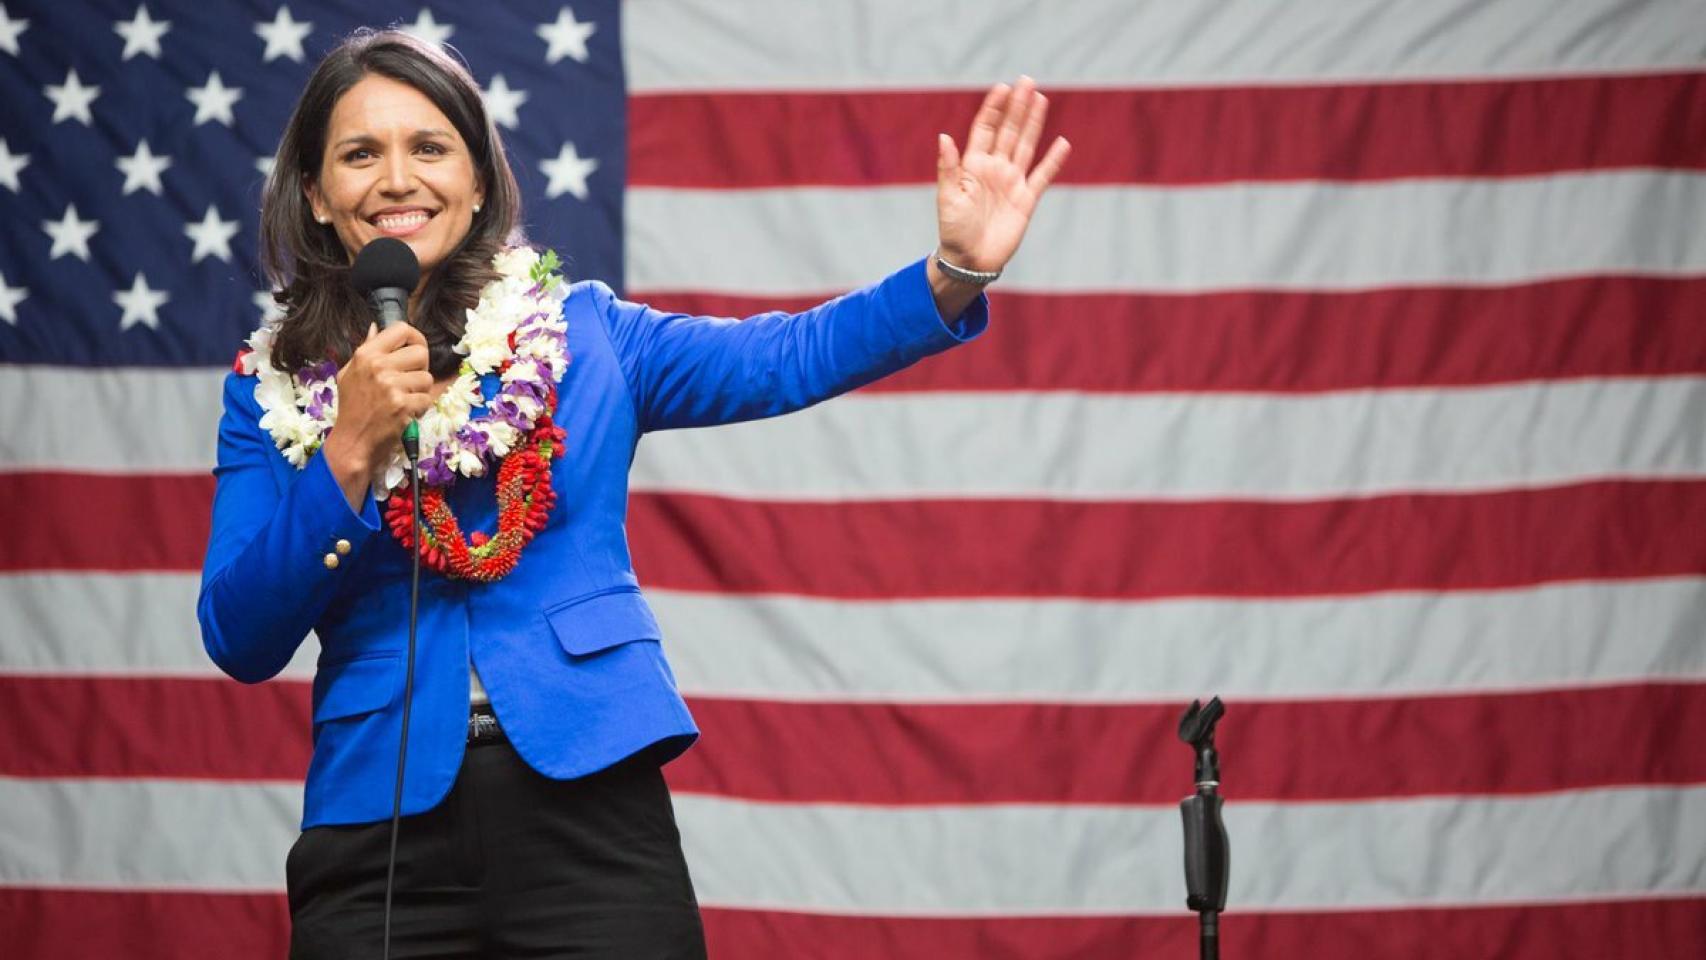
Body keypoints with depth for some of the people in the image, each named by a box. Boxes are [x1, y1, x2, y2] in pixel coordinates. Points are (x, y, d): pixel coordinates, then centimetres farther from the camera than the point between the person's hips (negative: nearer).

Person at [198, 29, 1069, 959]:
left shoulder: (581, 332, 8)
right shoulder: (271, 394, 7)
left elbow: (788, 358, -3)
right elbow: (238, 640, -2)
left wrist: (954, 273, -17)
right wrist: (350, 452, -12)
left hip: (590, 809, 0)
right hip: (381, 837, 0)